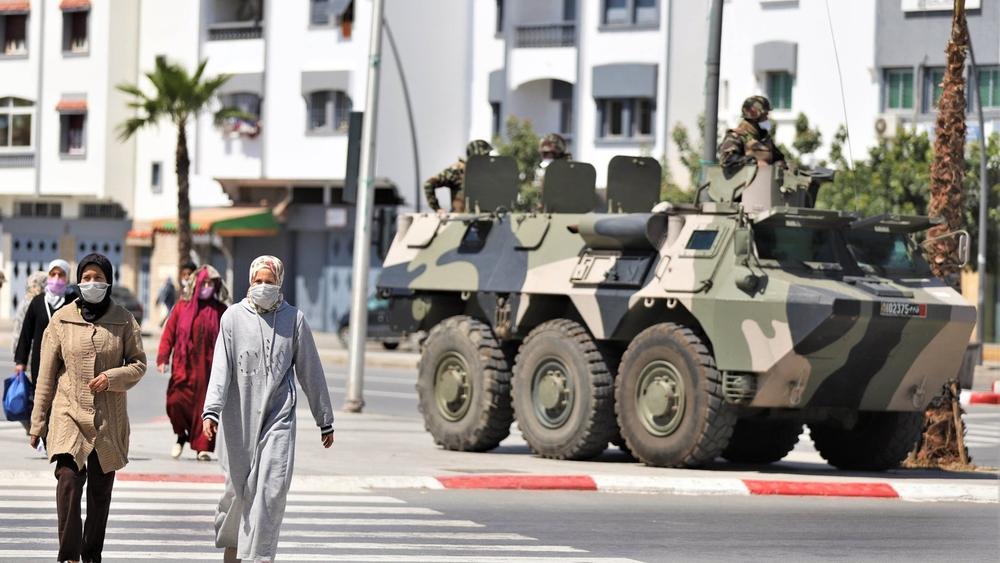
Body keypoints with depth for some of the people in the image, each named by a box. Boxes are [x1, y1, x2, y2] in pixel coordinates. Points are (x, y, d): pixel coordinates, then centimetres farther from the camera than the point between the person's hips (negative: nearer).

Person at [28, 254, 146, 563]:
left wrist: (112, 377, -14)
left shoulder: (123, 320, 3)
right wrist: (38, 421, 4)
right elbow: (46, 375, 4)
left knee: (101, 488, 7)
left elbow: (139, 364, 7)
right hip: (69, 412, -1)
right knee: (68, 479, -18)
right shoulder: (62, 319, 2)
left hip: (109, 418, 2)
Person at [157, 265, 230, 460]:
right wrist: (163, 358, -4)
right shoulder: (183, 306, 4)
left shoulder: (220, 311, 4)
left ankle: (202, 447, 8)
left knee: (205, 406, -2)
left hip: (207, 367, 0)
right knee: (175, 401, -10)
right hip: (183, 365, 0)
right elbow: (169, 332, 4)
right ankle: (181, 436, 16)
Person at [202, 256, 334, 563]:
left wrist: (325, 420, 15)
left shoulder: (293, 319, 6)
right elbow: (221, 367, -4)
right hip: (240, 419, 0)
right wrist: (211, 410, -18)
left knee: (272, 489, -12)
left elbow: (311, 372, 12)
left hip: (279, 415, 0)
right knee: (237, 486, 7)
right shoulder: (234, 316, 3)